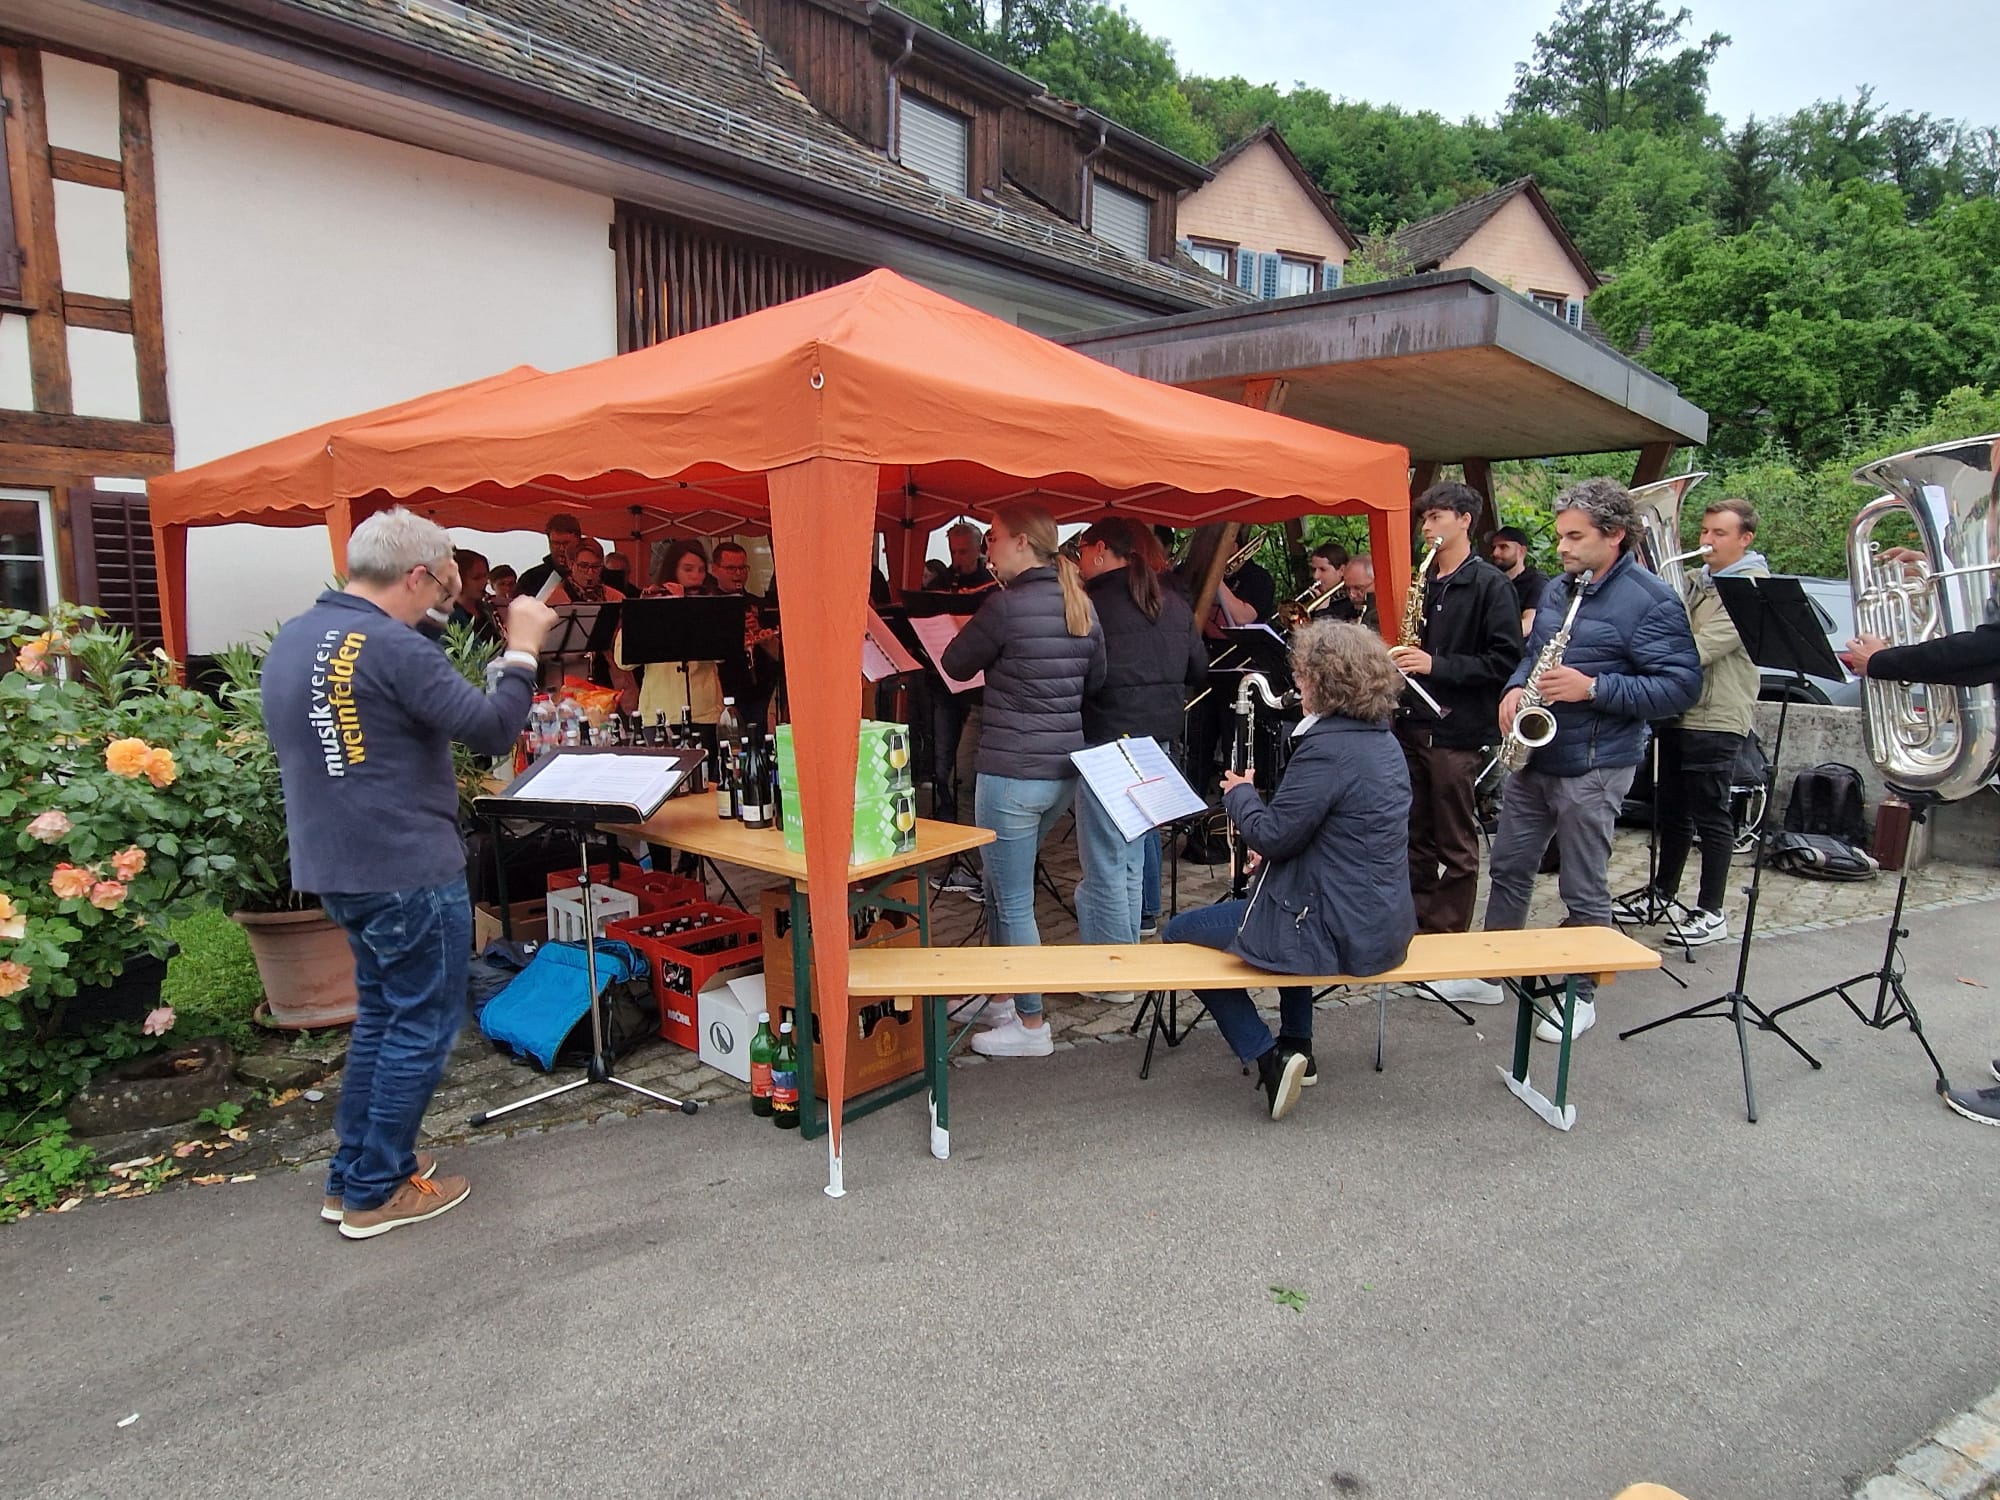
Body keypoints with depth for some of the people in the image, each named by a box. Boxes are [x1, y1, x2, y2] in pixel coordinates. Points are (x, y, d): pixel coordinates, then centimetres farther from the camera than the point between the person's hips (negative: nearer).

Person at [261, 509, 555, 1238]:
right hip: (410, 870, -9)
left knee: (381, 1014, 22)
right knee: (422, 1025, 5)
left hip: (334, 864, 9)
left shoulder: (291, 642, 9)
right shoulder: (393, 646, -21)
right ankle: (375, 1193, 15)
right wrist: (522, 651, -8)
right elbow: (493, 729, -21)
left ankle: (353, 1171, 31)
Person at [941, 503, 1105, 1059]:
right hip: (1064, 769, 8)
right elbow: (1094, 680, 17)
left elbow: (955, 665, -3)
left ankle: (1031, 1025, 14)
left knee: (1013, 902, 4)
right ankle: (1000, 998, 34)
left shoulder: (1007, 603, -15)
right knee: (1001, 886, 23)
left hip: (1012, 772, -8)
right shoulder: (1081, 604, 7)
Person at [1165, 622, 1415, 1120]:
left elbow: (1271, 836, -19)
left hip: (1338, 933, -9)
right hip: (1383, 923, 10)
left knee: (1180, 931, 7)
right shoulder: (1382, 739, 8)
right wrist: (1274, 852, 13)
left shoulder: (1326, 748, -22)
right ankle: (1297, 1047, 39)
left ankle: (1268, 1058, 2)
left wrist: (1239, 793, -1)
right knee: (1291, 892, 41)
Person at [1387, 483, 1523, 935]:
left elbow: (1504, 660, -13)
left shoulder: (1490, 584, -5)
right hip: (1411, 724, 7)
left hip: (1458, 731, -7)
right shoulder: (1422, 581, 16)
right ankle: (1416, 926, 22)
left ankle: (1449, 937, 11)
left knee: (1455, 844, 2)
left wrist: (1436, 665, -19)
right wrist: (1399, 660, 5)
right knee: (1415, 836, 12)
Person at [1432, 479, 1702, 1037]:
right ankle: (1488, 975, 27)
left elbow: (1681, 687, -16)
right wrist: (1516, 687, 1)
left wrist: (1593, 688, -24)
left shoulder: (1651, 602, -12)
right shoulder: (1558, 589, 11)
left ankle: (1582, 996, 20)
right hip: (1532, 756, 8)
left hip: (1592, 768, -7)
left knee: (1584, 891, 3)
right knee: (1509, 867, 14)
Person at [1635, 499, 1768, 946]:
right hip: (1679, 712, 8)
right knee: (1671, 810, 17)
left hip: (1716, 720, -8)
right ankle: (1664, 891, 30)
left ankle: (1711, 913, 7)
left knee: (1711, 817, -2)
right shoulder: (1696, 581, 16)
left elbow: (1700, 649, -22)